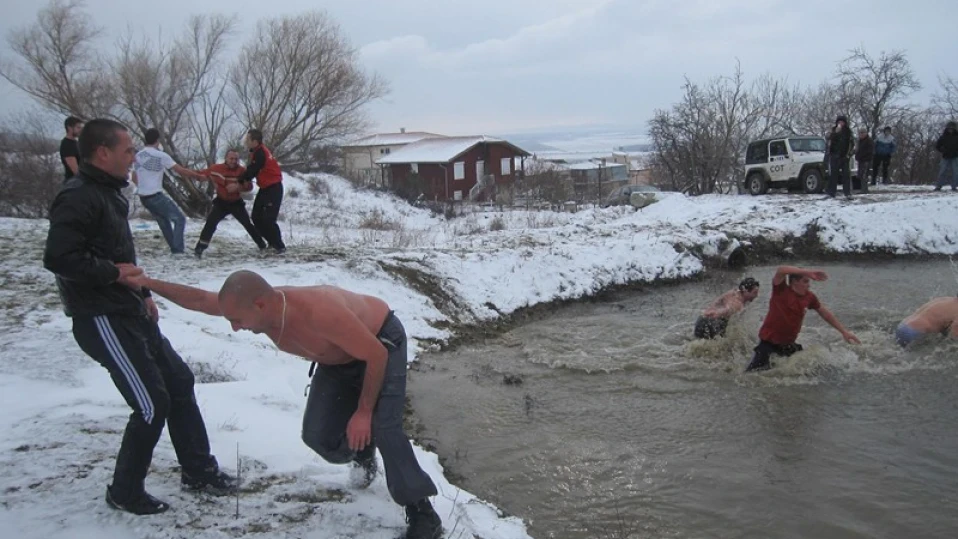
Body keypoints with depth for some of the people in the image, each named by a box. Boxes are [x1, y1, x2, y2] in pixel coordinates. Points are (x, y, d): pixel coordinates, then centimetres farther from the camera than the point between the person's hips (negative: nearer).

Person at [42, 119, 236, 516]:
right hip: (102, 320, -10)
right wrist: (113, 273, -20)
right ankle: (125, 492, 13)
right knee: (152, 403, -7)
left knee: (179, 381, 13)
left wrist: (143, 293, 16)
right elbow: (58, 258, -29)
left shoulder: (108, 194, 14)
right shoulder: (78, 197, -18)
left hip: (129, 313, 10)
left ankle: (198, 470, 24)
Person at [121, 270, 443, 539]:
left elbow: (376, 356, -34)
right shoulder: (261, 307, -21)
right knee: (317, 435, -1)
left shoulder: (319, 313, -44)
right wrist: (149, 283, -4)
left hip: (382, 342, -7)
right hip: (338, 359, 7)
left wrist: (363, 411, -27)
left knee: (382, 428, -22)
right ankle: (363, 456, 31)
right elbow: (199, 299, -3)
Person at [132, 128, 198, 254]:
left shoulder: (138, 156, 9)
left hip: (143, 197, 8)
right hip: (156, 196, -7)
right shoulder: (161, 155, -11)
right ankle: (178, 250, -8)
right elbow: (181, 170, -10)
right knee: (179, 219, 0)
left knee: (164, 222, 21)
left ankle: (175, 249, 24)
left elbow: (134, 178, 16)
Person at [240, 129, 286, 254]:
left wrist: (238, 182, -10)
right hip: (265, 188, 10)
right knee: (256, 217, 10)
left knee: (268, 219, -12)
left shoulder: (260, 153, -22)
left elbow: (252, 171, -20)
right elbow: (251, 169, 12)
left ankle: (280, 246, 0)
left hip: (273, 188, -10)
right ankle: (272, 242, 21)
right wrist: (241, 179, -2)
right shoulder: (258, 151, 8)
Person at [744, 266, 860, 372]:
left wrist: (844, 331, 16)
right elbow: (781, 270, -35)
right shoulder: (781, 290, -15)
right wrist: (807, 272, -41)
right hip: (768, 341, -6)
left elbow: (825, 314, 13)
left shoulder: (809, 297, -1)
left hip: (788, 343, 6)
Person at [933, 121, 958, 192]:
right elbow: (937, 145, 8)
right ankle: (938, 186, -1)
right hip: (945, 157, 0)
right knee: (942, 172, -3)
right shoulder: (943, 137, 2)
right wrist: (943, 150, -3)